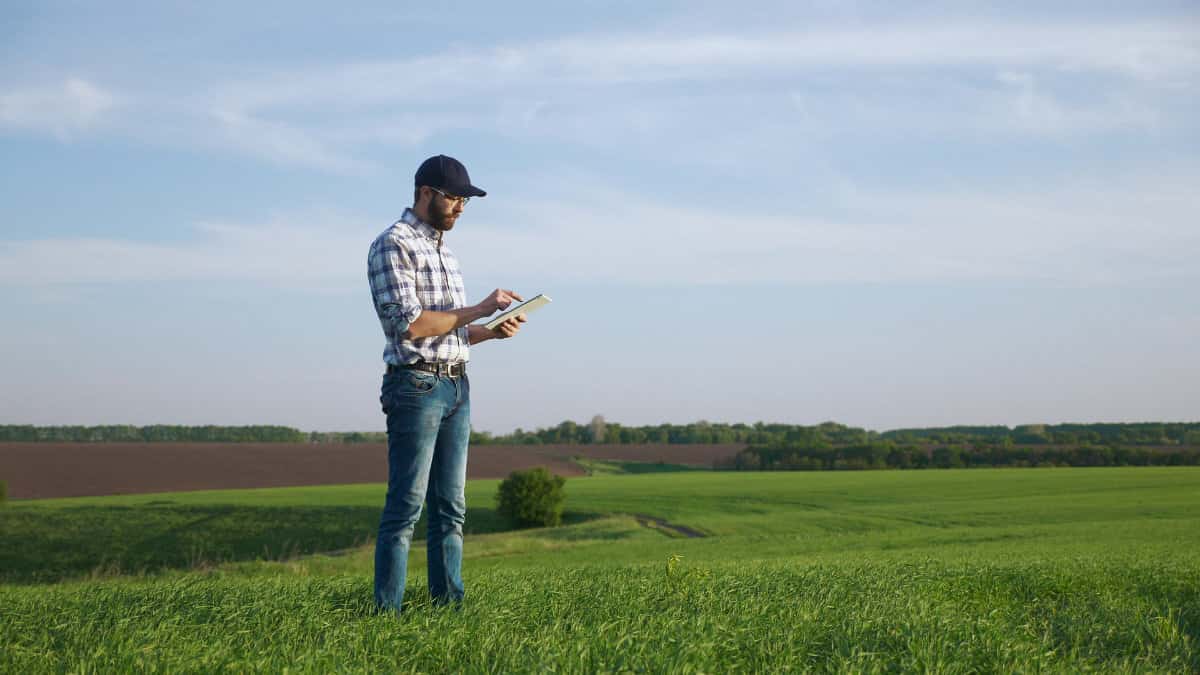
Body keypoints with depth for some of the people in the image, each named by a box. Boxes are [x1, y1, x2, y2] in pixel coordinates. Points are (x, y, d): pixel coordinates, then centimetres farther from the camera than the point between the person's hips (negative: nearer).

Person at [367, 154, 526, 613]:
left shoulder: (443, 251, 20)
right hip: (416, 385, -8)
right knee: (406, 506, -9)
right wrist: (478, 310, -14)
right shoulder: (393, 244, -7)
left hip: (457, 386, 9)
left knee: (450, 506, 8)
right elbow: (409, 324, -17)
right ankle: (387, 612, -6)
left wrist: (491, 332, 3)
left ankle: (449, 604, 12)